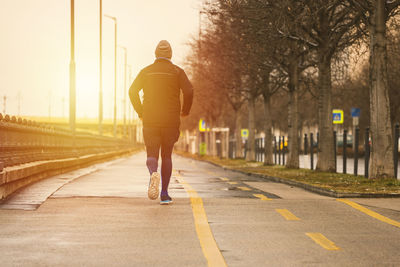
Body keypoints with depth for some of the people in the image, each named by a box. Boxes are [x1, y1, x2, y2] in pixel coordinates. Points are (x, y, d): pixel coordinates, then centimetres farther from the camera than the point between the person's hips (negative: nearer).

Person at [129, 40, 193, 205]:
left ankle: (153, 173, -31)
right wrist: (185, 111, 6)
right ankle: (164, 194, 7)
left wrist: (140, 112, 8)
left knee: (152, 155, 4)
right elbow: (188, 91, -9)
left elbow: (133, 91, -1)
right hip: (171, 121, 0)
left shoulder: (146, 71, 7)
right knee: (166, 155, 11)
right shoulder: (177, 71, 3)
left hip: (150, 120, 0)